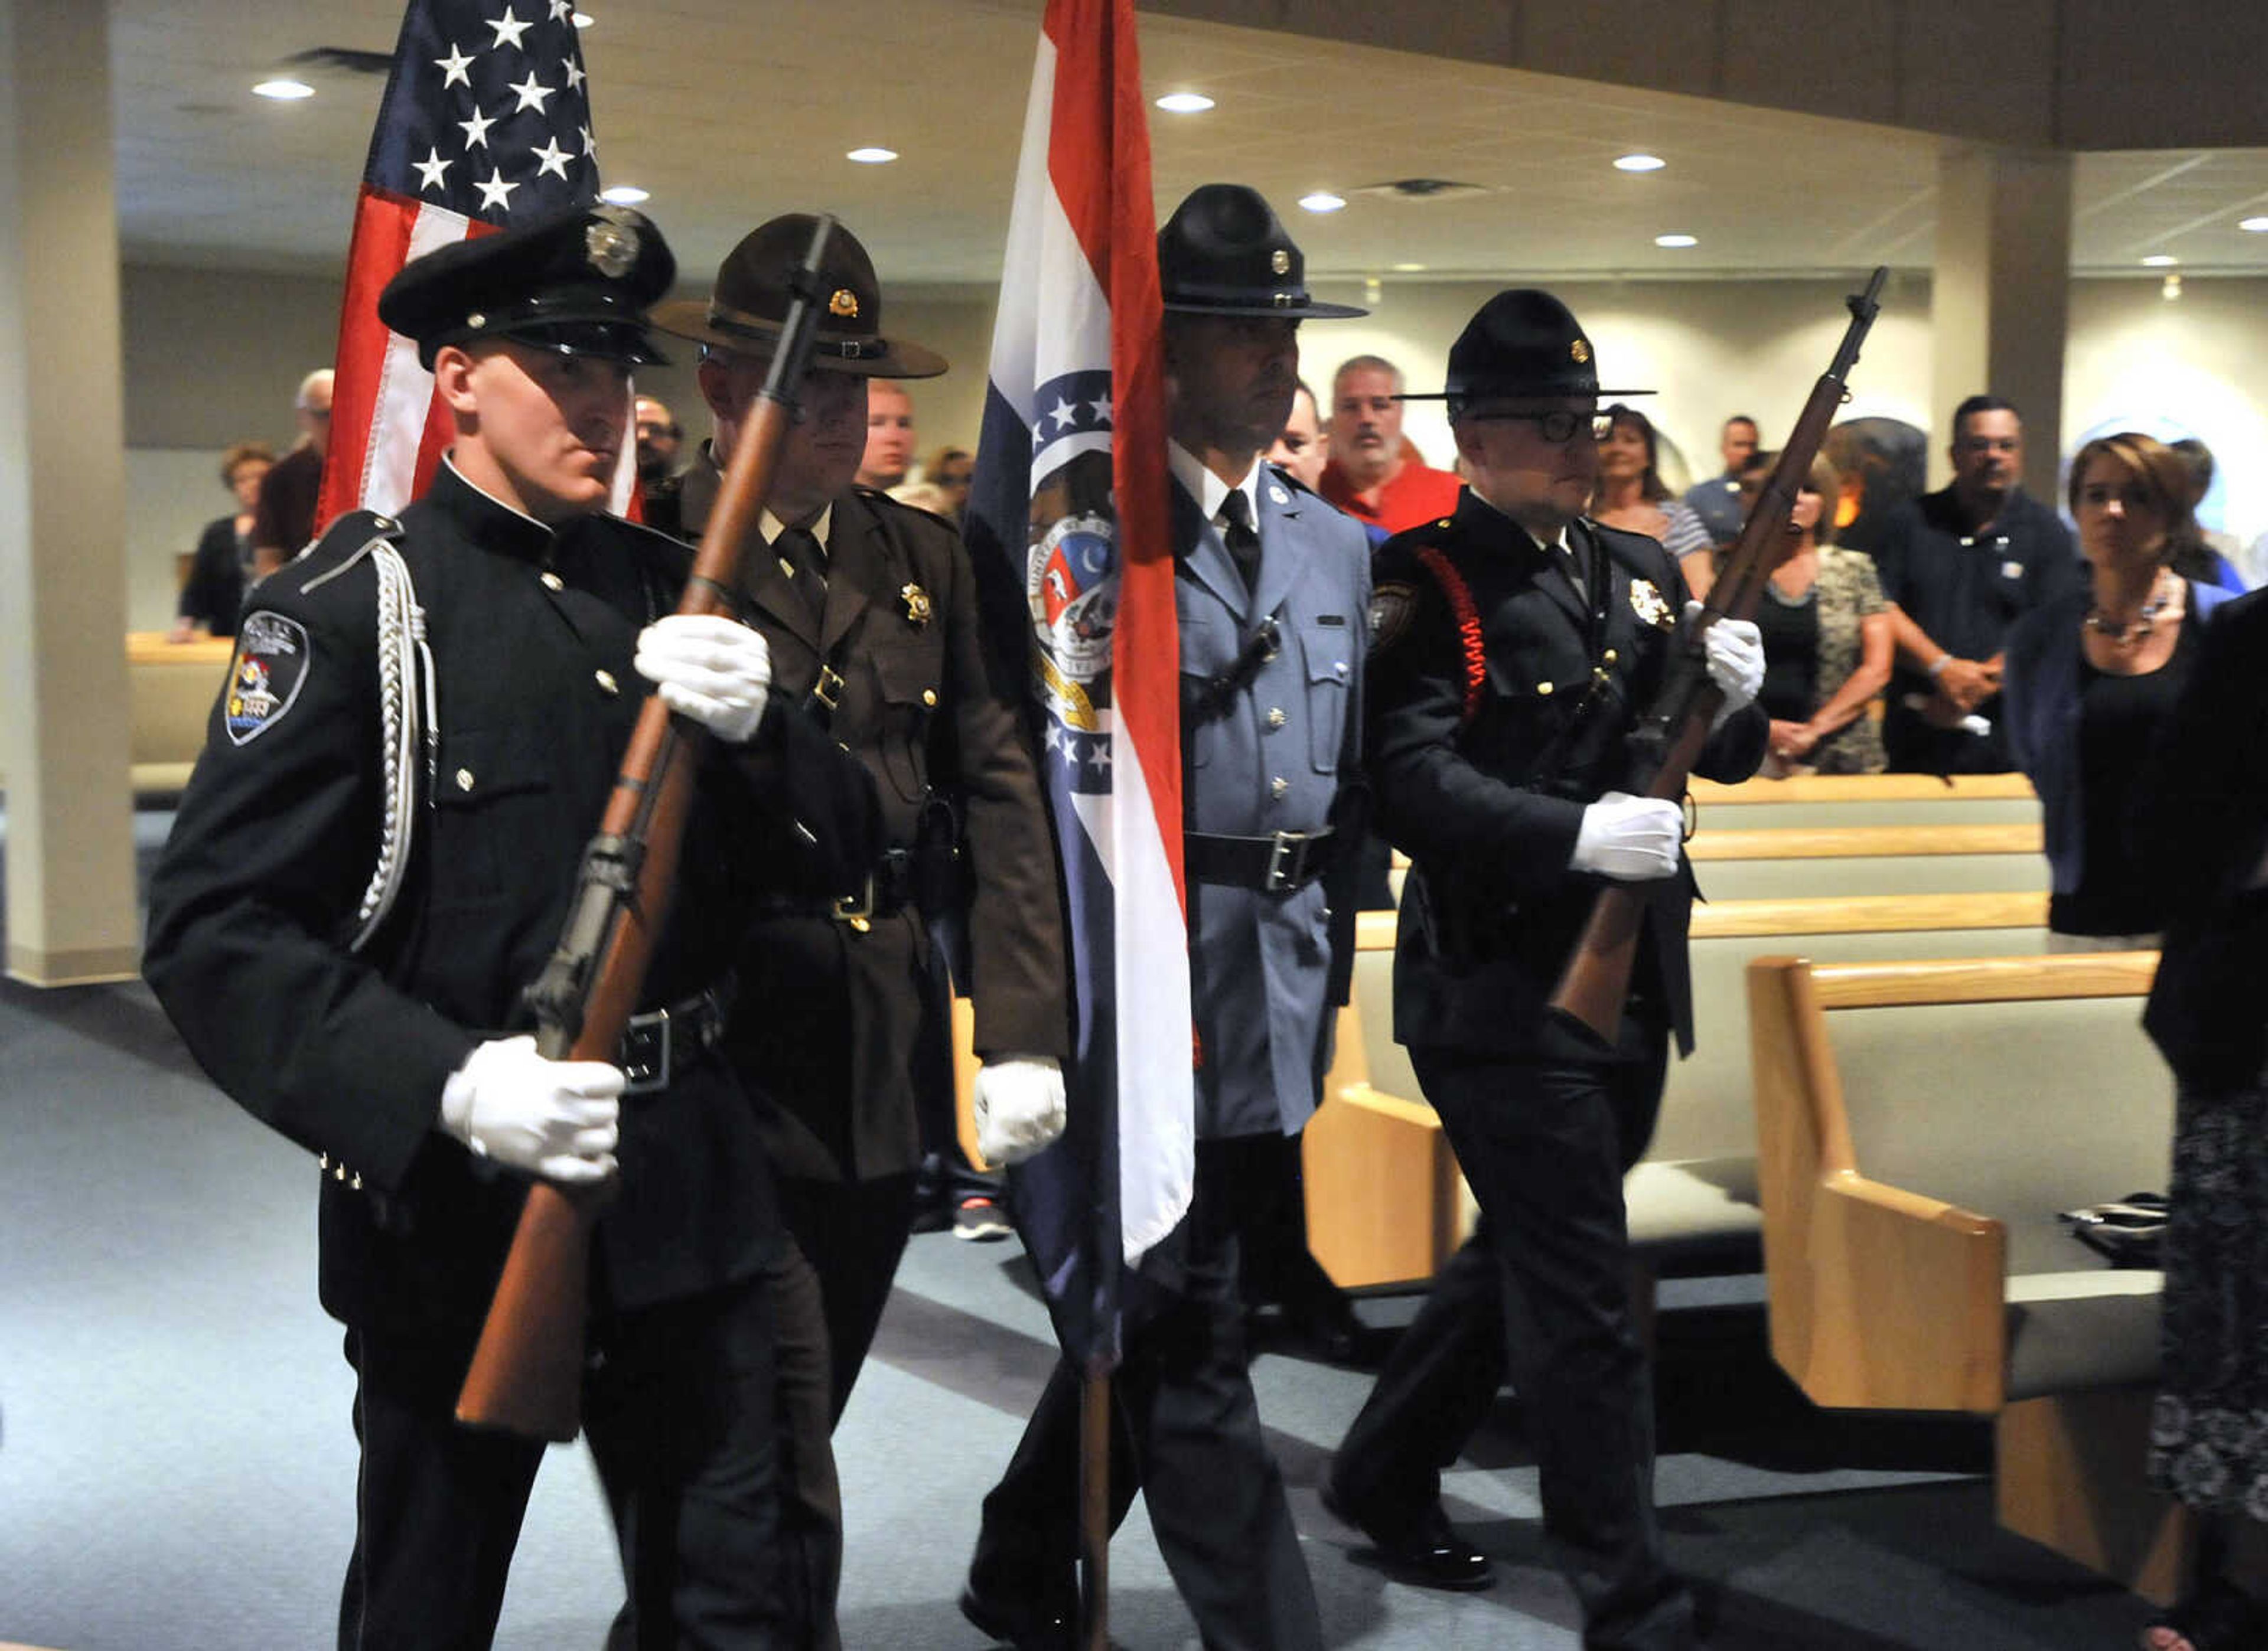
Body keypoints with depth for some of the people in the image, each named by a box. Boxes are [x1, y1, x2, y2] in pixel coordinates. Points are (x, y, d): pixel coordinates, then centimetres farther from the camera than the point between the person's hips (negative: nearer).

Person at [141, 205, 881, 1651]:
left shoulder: (676, 594, 8)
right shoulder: (353, 605, -9)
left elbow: (841, 847, 5)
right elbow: (214, 933, -16)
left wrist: (755, 725, -16)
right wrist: (448, 1086, -28)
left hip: (692, 1190, 4)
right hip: (453, 1196, -4)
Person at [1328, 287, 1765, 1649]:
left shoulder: (1642, 570, 13)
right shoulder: (1427, 585, -10)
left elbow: (1716, 761, 16)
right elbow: (1413, 782, -22)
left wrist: (1736, 697, -5)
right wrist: (1577, 833, -33)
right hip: (1500, 990, -8)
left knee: (1529, 1260, 20)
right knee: (1583, 1302, -4)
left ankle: (1385, 1475, 39)